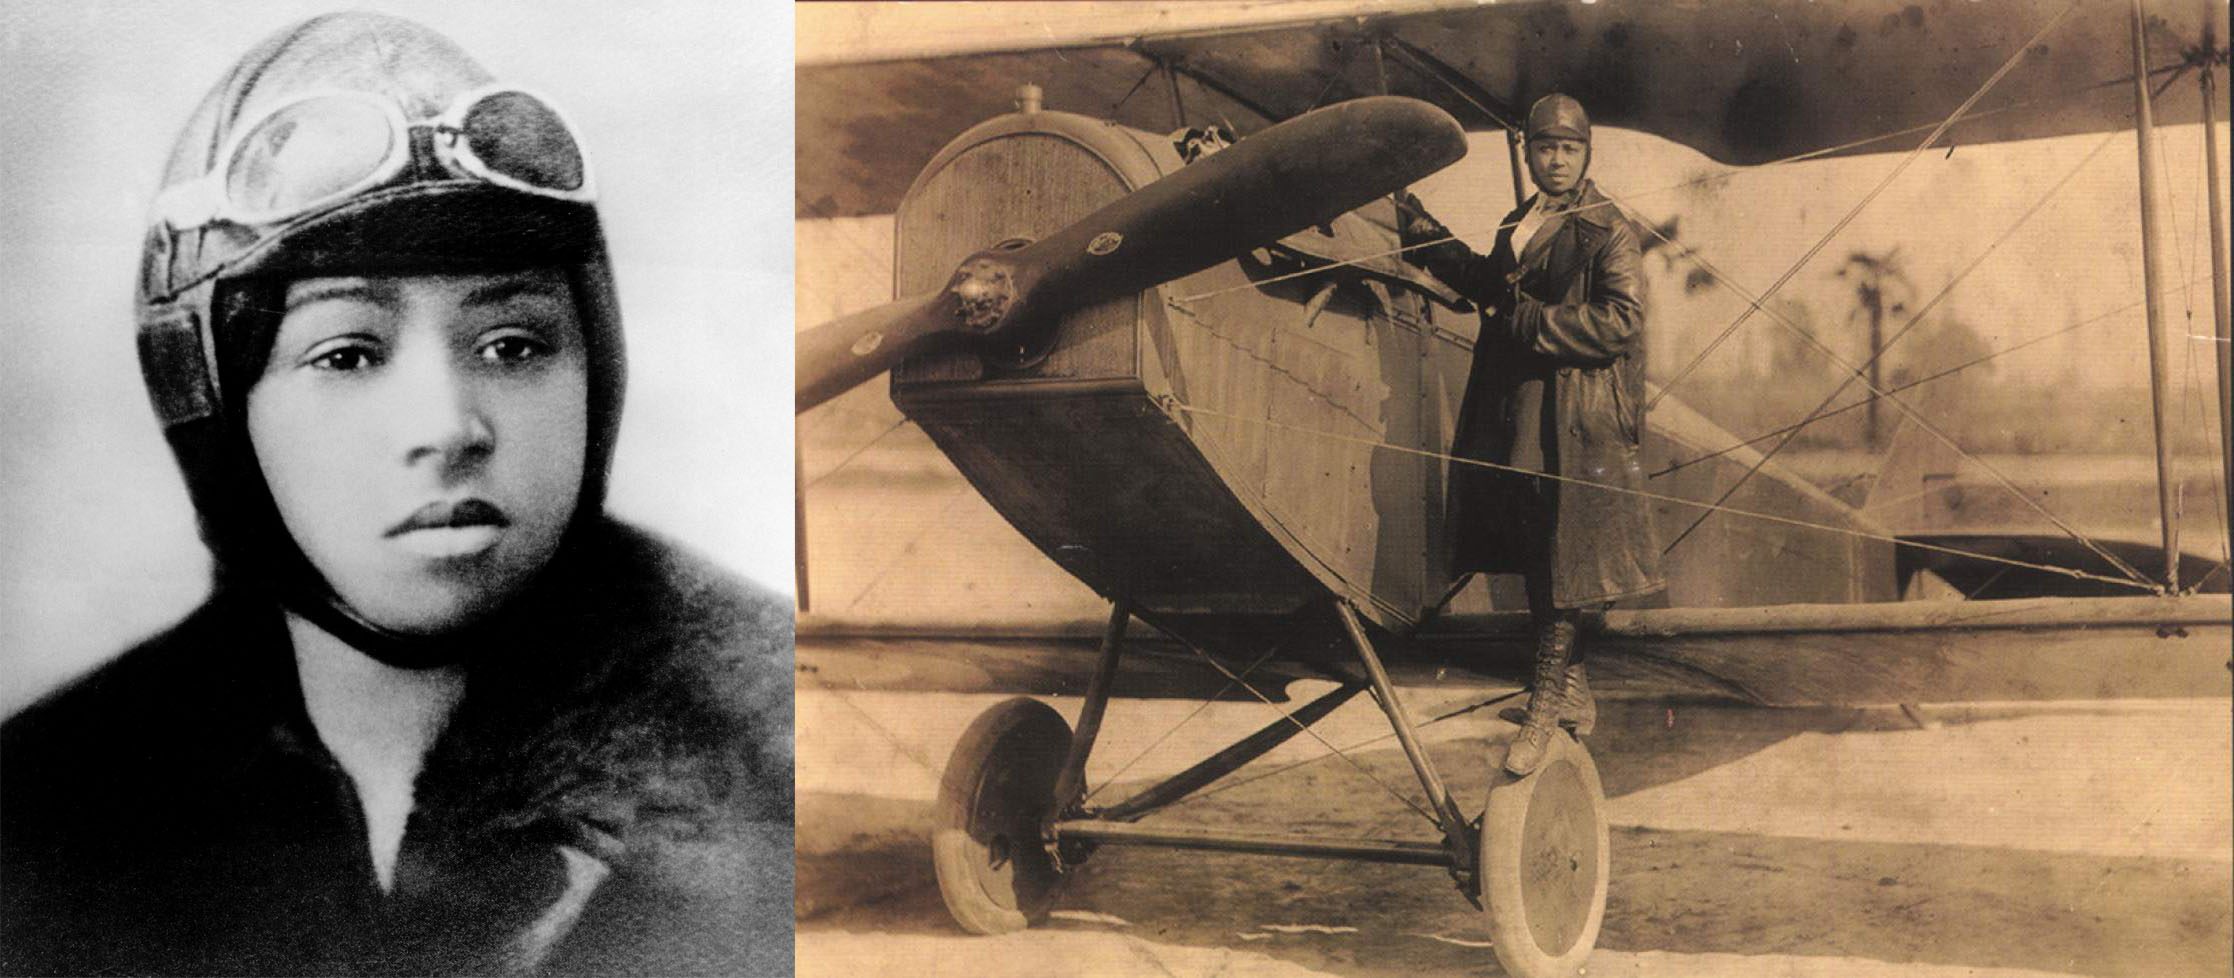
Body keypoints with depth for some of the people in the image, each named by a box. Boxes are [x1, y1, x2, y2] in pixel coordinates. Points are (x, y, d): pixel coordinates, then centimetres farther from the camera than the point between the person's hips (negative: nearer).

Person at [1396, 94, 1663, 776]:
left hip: (1576, 419, -8)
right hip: (1514, 412, 8)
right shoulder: (1518, 224, 15)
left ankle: (1547, 703, 3)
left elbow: (1621, 321, -18)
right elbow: (1491, 285, 33)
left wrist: (1531, 324, -16)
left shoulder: (1607, 231, -7)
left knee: (1566, 563, -4)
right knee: (1536, 557, 13)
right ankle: (1572, 694, 26)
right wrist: (1427, 235, 29)